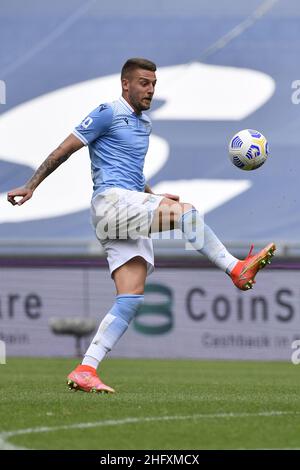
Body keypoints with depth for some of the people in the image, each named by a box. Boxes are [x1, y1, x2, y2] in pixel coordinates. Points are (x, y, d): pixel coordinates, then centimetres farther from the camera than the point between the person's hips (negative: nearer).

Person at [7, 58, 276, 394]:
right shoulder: (108, 114, -1)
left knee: (131, 298, -5)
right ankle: (236, 269, -20)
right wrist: (31, 186, -2)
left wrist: (154, 196, 21)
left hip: (131, 217, 9)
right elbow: (64, 150, 0)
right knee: (184, 211, -27)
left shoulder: (143, 123, 24)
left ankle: (85, 371, -9)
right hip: (111, 200, -8)